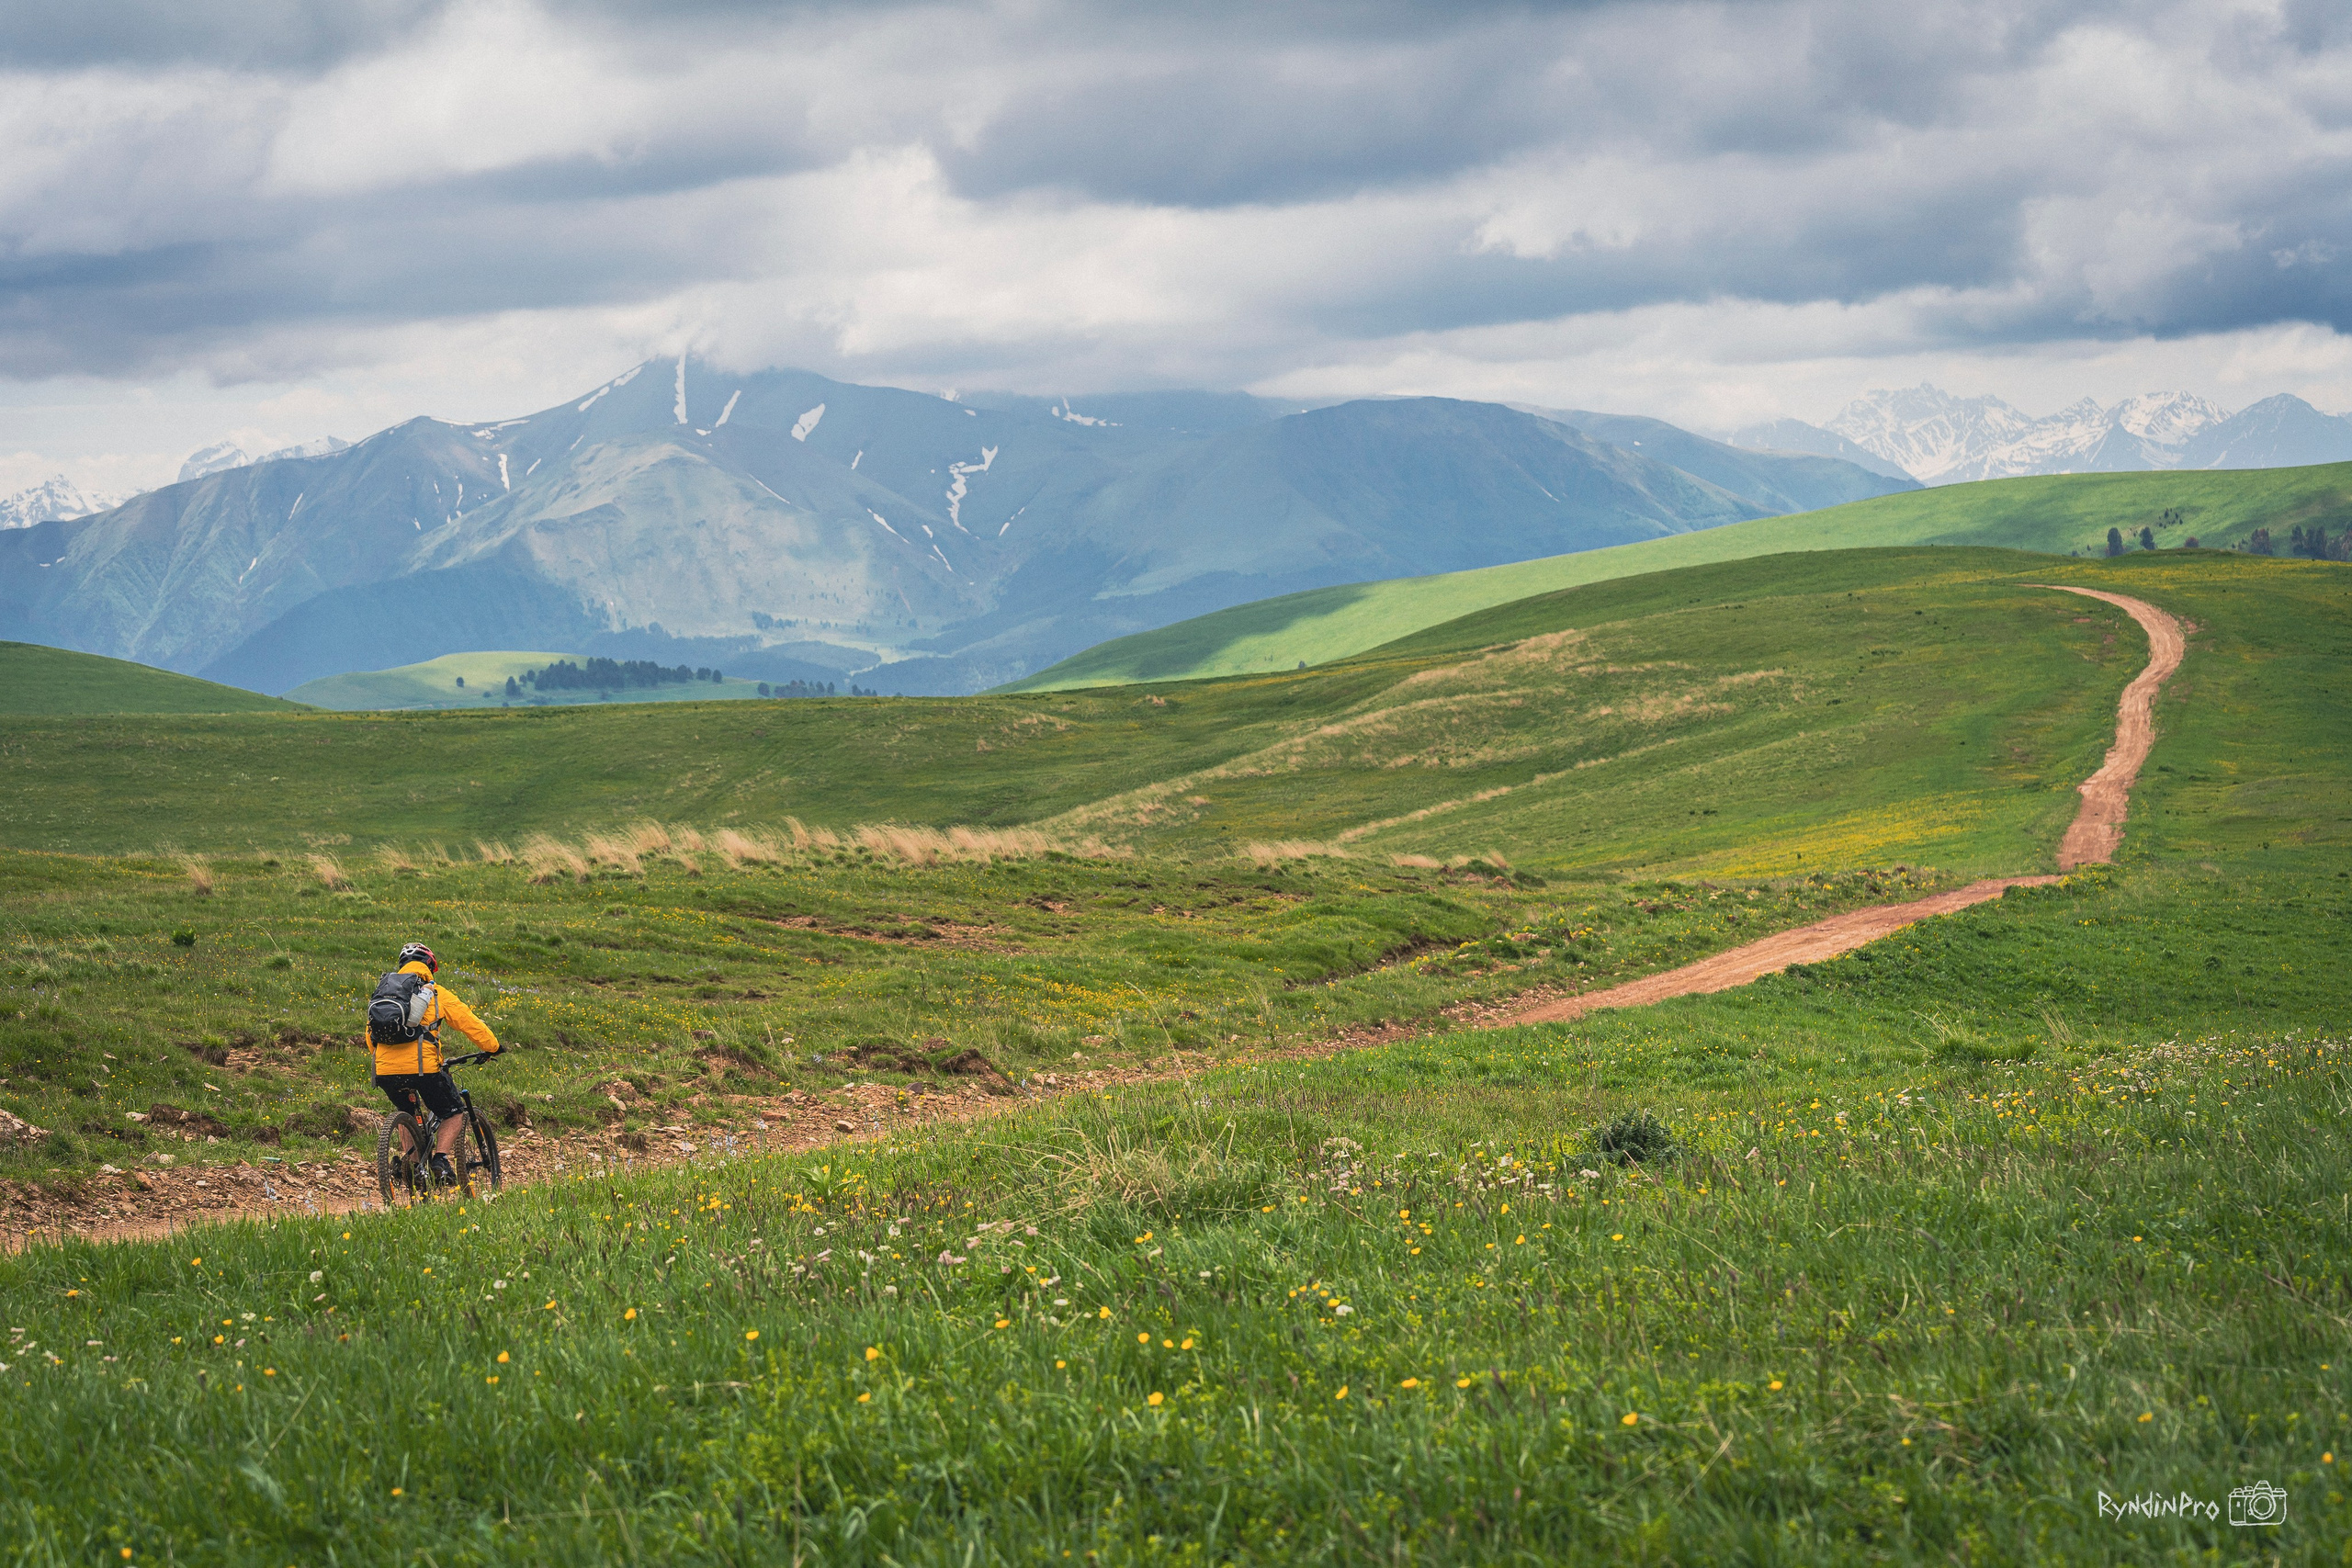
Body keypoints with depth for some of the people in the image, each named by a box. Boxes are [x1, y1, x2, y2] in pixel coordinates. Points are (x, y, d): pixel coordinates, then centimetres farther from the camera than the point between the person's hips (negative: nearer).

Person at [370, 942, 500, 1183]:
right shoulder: (436, 993, 9)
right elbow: (470, 1023, 11)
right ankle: (441, 1158, -7)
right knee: (454, 1115, 14)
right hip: (423, 1066, -4)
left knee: (407, 1113, 31)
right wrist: (492, 1047, 25)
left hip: (385, 1071, 4)